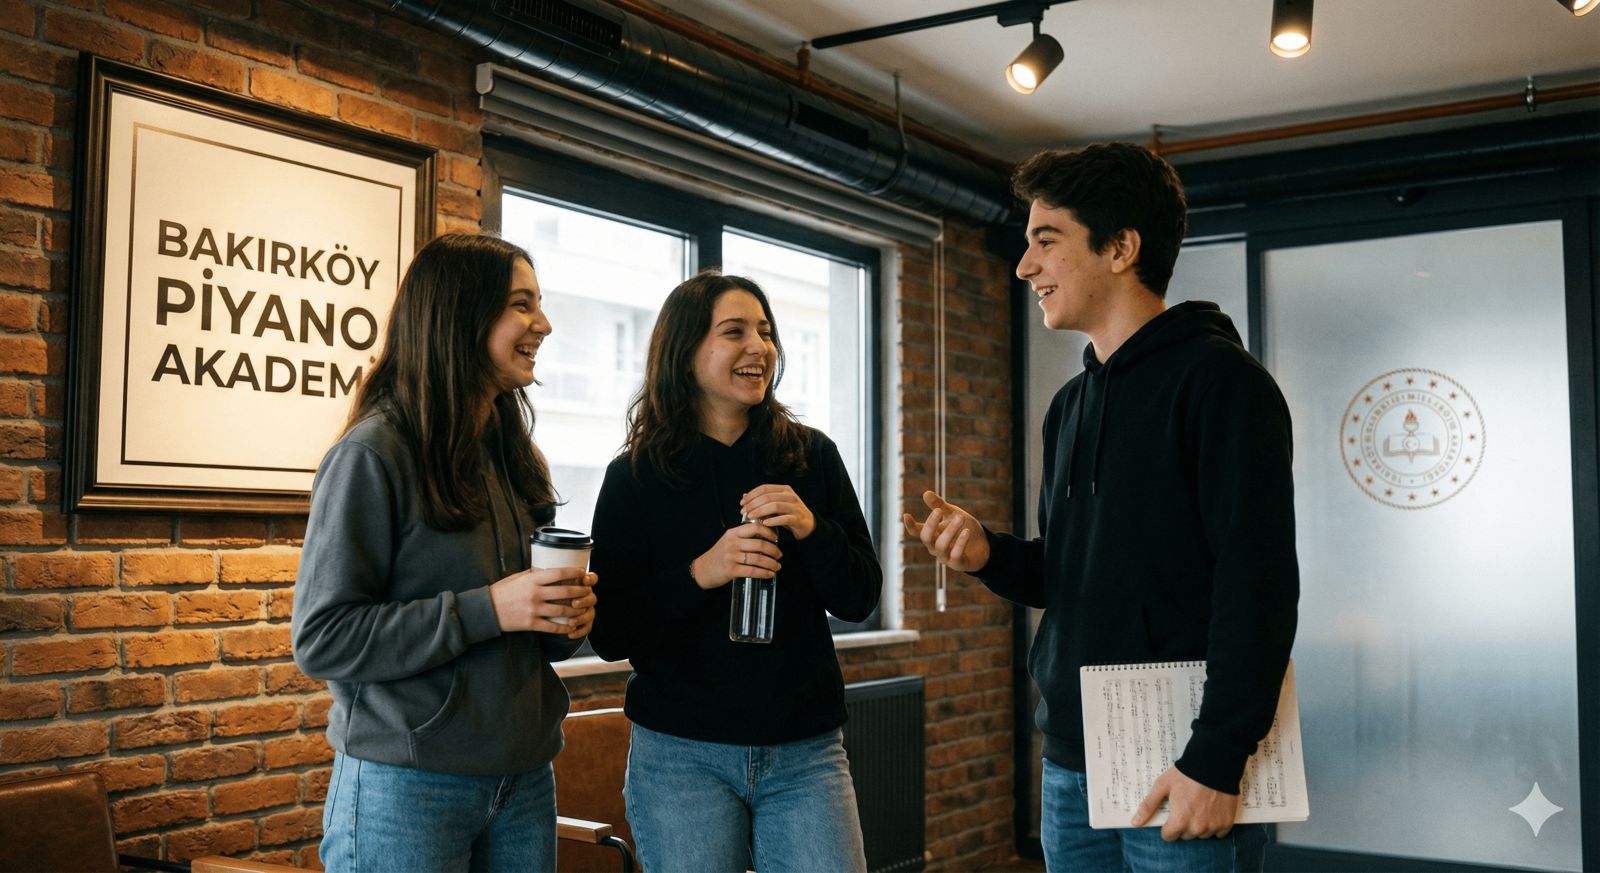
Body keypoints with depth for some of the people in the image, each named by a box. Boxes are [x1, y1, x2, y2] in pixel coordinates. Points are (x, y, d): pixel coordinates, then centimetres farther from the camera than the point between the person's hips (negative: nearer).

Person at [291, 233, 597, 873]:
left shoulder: (517, 458, 10)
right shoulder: (373, 456, -11)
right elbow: (321, 639, -16)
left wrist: (567, 618, -3)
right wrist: (485, 609, -22)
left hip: (524, 782, 7)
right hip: (406, 788, -6)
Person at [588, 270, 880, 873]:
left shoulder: (811, 457, 3)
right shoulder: (635, 477, -2)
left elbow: (859, 602, 3)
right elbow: (609, 634, -5)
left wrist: (812, 529, -16)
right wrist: (699, 573, -21)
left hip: (805, 753, 2)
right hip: (683, 755, -1)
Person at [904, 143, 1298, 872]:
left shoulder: (1218, 379, -10)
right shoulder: (1070, 406, 13)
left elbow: (1259, 586, -17)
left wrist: (1217, 761, -21)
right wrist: (990, 555, -1)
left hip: (1183, 780, -7)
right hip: (1071, 768, 7)